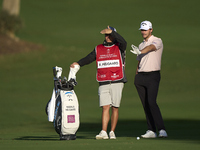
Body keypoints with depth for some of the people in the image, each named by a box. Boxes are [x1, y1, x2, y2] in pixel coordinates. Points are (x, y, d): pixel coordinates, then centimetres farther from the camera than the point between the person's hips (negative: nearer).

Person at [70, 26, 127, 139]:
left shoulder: (119, 48, 6)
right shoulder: (98, 49, 15)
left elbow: (123, 42, -16)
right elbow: (89, 58, 6)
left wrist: (111, 32, -22)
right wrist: (78, 63, -11)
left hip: (117, 82, -2)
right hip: (103, 84, 2)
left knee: (115, 108, 1)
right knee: (105, 108, -8)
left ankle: (112, 132, 9)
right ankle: (103, 132, -14)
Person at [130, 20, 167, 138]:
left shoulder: (157, 41, -3)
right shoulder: (141, 45, 19)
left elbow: (150, 48, -26)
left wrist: (139, 52, -46)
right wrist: (137, 78, 14)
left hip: (153, 76, -7)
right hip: (140, 76, 7)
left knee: (151, 102, -20)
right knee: (145, 104, 3)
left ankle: (162, 129, -22)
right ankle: (151, 131, 6)